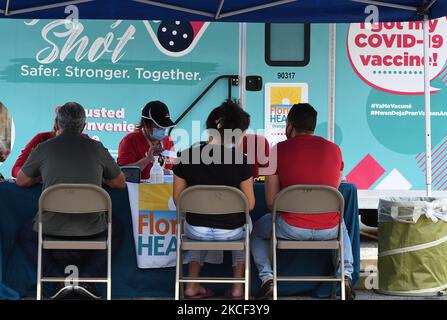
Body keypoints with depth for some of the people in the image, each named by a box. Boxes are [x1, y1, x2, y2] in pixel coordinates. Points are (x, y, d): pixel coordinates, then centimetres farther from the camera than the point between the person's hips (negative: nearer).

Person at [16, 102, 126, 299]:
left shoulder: (44, 148, 1)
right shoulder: (97, 148, 3)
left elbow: (21, 181, 15)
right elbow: (120, 183, 15)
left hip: (52, 228, -1)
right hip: (91, 229, 1)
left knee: (26, 237, 31)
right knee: (113, 233, 34)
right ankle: (86, 277, 9)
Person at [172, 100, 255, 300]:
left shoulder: (186, 157, -11)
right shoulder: (240, 160, -17)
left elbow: (178, 200, -2)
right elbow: (249, 205, -10)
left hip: (195, 230, 2)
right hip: (230, 232, -1)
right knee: (244, 225, 35)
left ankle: (192, 285, 32)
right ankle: (238, 287, 31)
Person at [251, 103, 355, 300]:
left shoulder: (279, 150, -5)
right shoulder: (334, 149, 3)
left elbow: (271, 202, -4)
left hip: (292, 229, -3)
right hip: (329, 231, 3)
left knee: (256, 230, 27)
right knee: (342, 229, 39)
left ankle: (267, 277, 9)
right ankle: (346, 274, 18)